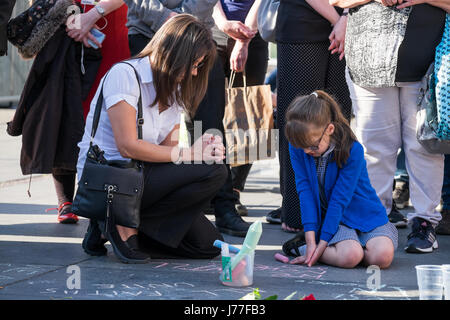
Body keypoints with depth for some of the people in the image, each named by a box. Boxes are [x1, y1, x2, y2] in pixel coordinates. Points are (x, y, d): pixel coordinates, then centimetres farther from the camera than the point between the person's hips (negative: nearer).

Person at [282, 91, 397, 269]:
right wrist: (311, 239, -19)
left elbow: (340, 199, -20)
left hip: (364, 214, 0)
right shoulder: (298, 147, -10)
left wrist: (322, 244, -22)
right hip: (329, 216, 0)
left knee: (382, 256, -30)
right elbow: (305, 191, -11)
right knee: (350, 256, -33)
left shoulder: (352, 150, -20)